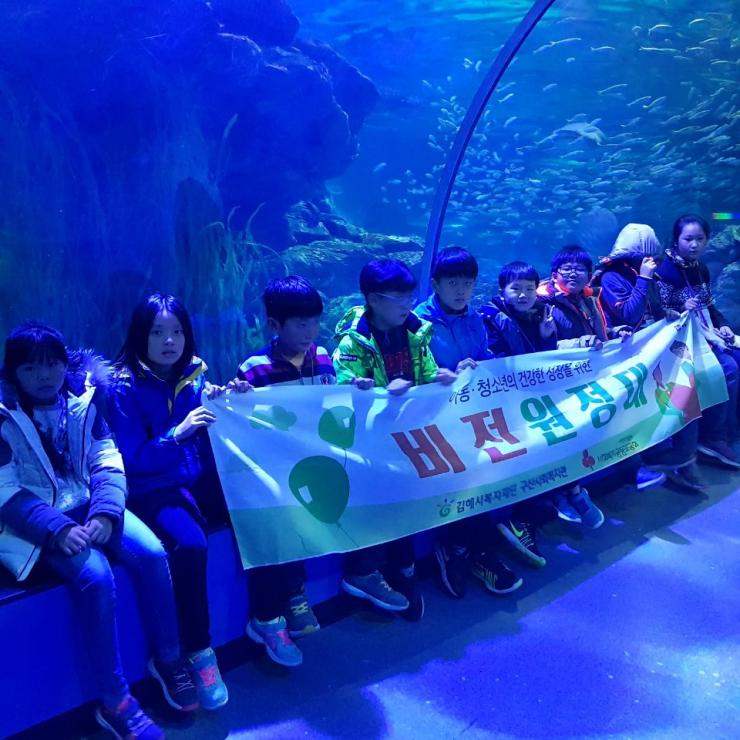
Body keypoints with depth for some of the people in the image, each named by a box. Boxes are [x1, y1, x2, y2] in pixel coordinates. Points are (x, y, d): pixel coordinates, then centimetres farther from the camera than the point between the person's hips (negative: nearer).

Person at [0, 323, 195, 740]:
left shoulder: (83, 400, 2)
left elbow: (108, 463, -2)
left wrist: (105, 513, -21)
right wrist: (58, 529, -26)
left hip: (88, 505, 4)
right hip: (35, 521, -4)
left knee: (152, 554, -20)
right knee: (96, 575, -29)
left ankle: (169, 659, 1)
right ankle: (114, 702, -14)